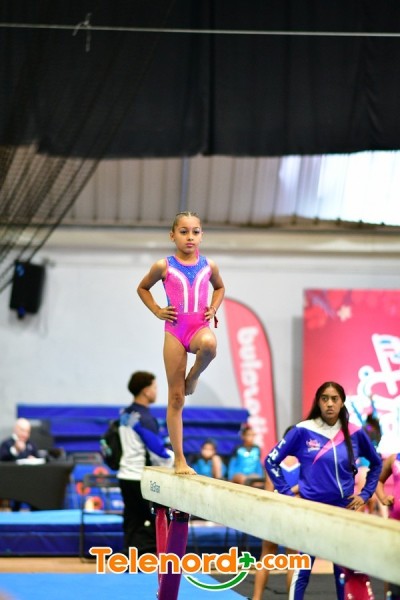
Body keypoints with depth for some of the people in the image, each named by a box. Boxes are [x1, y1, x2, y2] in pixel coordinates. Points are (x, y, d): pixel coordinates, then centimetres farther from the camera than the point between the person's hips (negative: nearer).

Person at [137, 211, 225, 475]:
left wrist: (214, 308, 9)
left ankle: (193, 377, -4)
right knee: (176, 398, 0)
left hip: (200, 327, 1)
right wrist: (157, 311, 4)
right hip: (175, 330, -1)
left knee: (209, 344, -39)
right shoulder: (164, 266, 1)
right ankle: (179, 459, 7)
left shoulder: (209, 266, 7)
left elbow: (220, 287, 27)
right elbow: (142, 288, 17)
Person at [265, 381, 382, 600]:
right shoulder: (303, 431, -7)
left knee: (344, 570, 9)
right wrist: (287, 493, -5)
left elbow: (376, 463, 16)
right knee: (303, 569, 1)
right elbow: (271, 460, -2)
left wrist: (365, 494, 9)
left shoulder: (355, 433, 0)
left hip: (344, 511, 2)